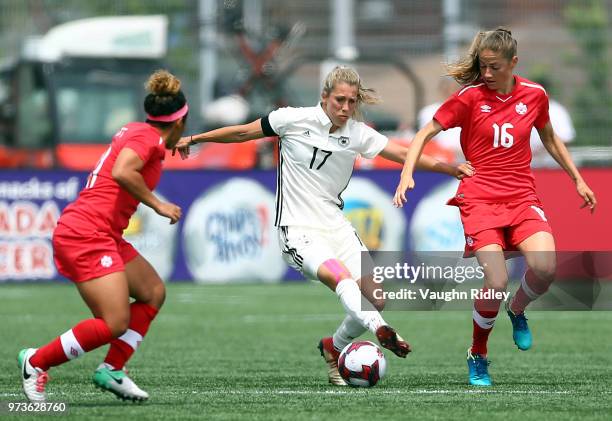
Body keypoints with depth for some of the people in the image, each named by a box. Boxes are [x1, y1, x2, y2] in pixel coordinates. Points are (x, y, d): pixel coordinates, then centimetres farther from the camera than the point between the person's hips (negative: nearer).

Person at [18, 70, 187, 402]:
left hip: (103, 236, 11)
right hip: (88, 235, -11)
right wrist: (158, 205, -18)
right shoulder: (148, 137, -11)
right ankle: (36, 362, -2)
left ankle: (112, 370, 10)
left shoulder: (136, 132, 16)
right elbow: (122, 173, -26)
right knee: (115, 324, -15)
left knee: (153, 292, 13)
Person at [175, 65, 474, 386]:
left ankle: (335, 348, 19)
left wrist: (450, 169, -10)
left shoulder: (357, 134, 3)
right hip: (298, 230, -5)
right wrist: (194, 139, 8)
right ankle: (381, 331, -54)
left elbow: (405, 154, 0)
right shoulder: (295, 120, -7)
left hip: (335, 226, 5)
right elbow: (243, 133, 4)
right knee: (339, 276, -32)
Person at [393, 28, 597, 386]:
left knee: (544, 268, -24)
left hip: (522, 196, 3)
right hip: (479, 198, -3)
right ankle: (477, 356, 6)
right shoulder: (470, 96, -4)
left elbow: (549, 138, 22)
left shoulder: (534, 95, 4)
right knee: (497, 283, -21)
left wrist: (578, 180, 24)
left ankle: (518, 311, 13)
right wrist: (407, 175, -14)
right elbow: (426, 134, 0)